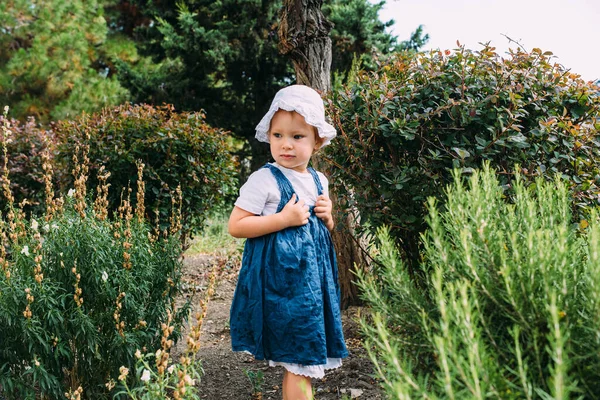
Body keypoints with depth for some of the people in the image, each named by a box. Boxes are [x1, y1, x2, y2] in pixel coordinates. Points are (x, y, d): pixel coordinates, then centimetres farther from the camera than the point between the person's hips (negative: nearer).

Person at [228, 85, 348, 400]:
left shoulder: (319, 181, 9)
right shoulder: (264, 180, -11)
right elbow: (235, 226, -14)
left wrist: (327, 218, -1)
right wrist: (283, 219, -20)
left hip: (314, 274, 7)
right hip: (280, 277, -7)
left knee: (298, 357, 15)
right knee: (299, 360, -4)